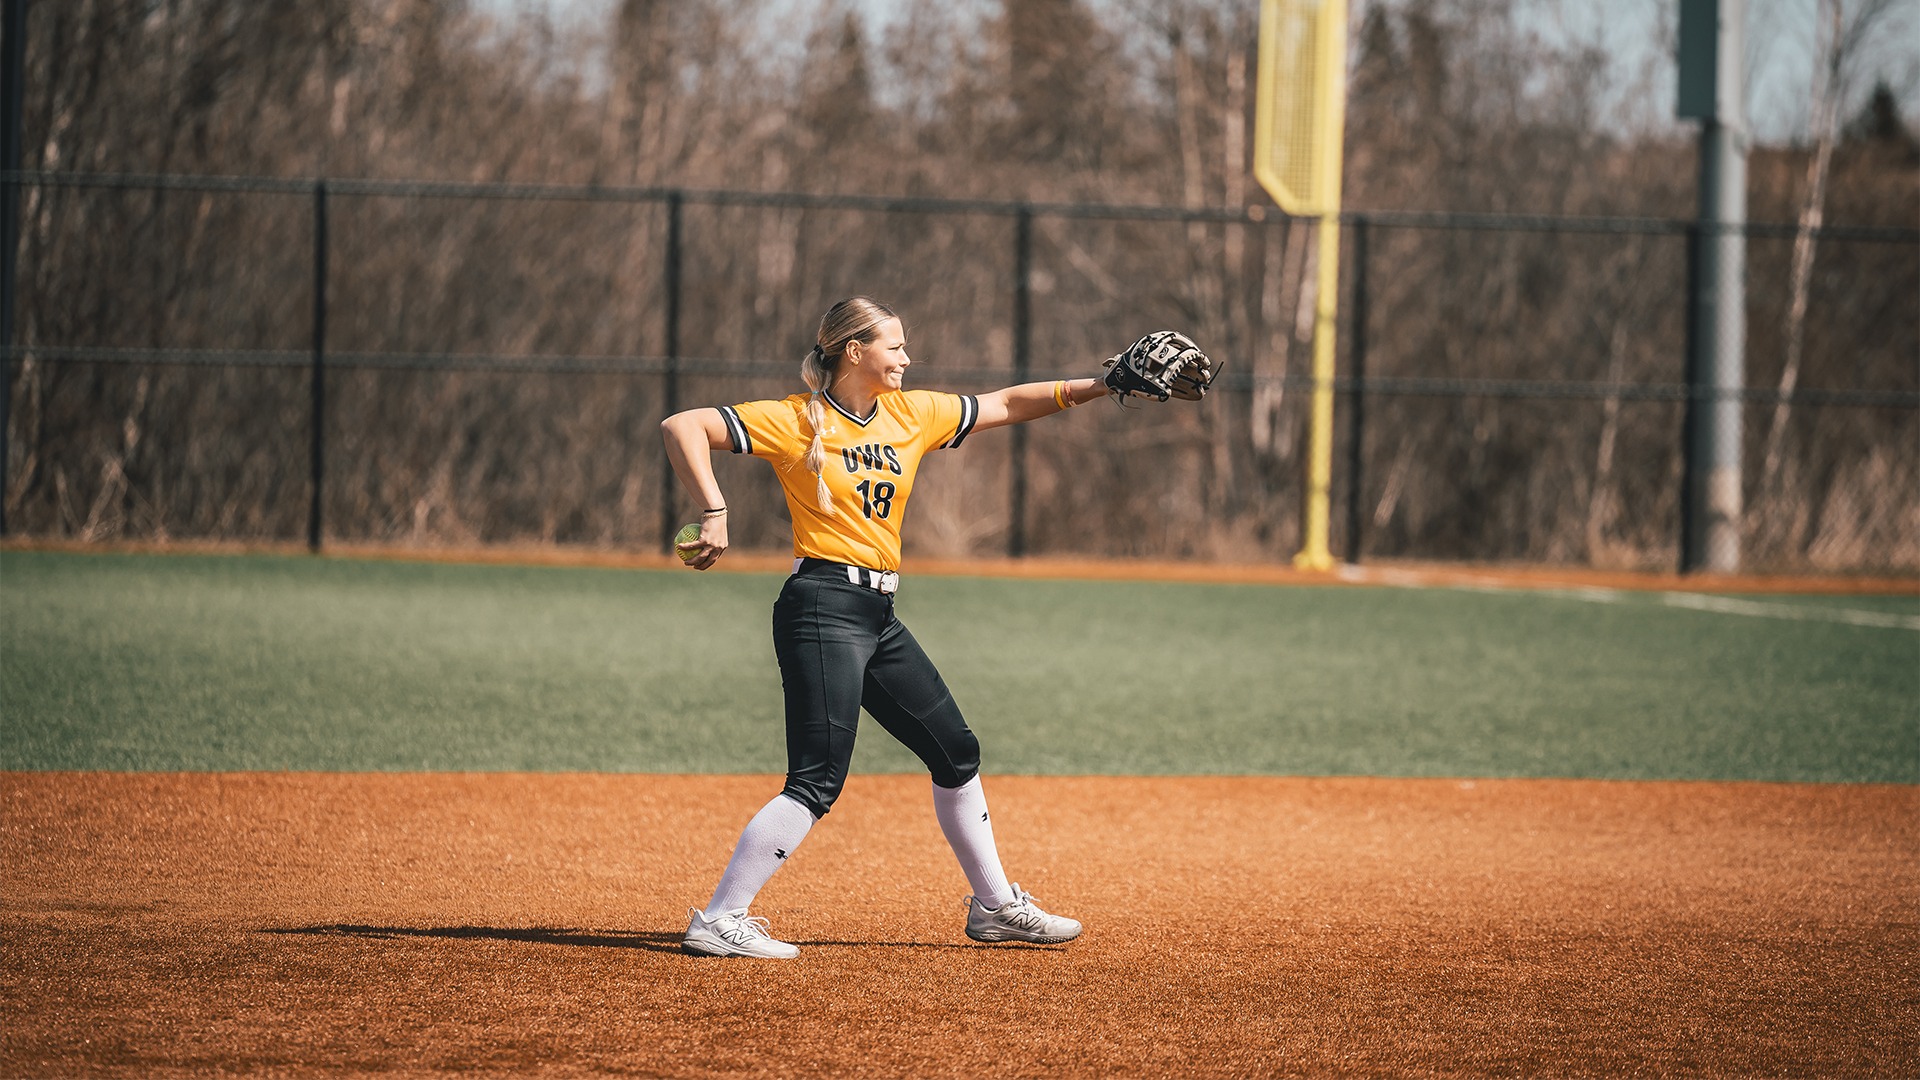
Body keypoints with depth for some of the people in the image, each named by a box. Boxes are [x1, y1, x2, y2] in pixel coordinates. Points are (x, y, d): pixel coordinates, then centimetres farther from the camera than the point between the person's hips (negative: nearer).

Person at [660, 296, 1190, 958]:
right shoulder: (795, 421, -7)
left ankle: (995, 905, 30)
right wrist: (713, 513, -22)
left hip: (878, 617, 8)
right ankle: (719, 922, -13)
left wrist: (1098, 386, 9)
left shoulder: (911, 414, 12)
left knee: (956, 752, 15)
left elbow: (1002, 407, 19)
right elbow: (682, 427, -12)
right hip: (822, 609, -8)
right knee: (818, 780, -15)